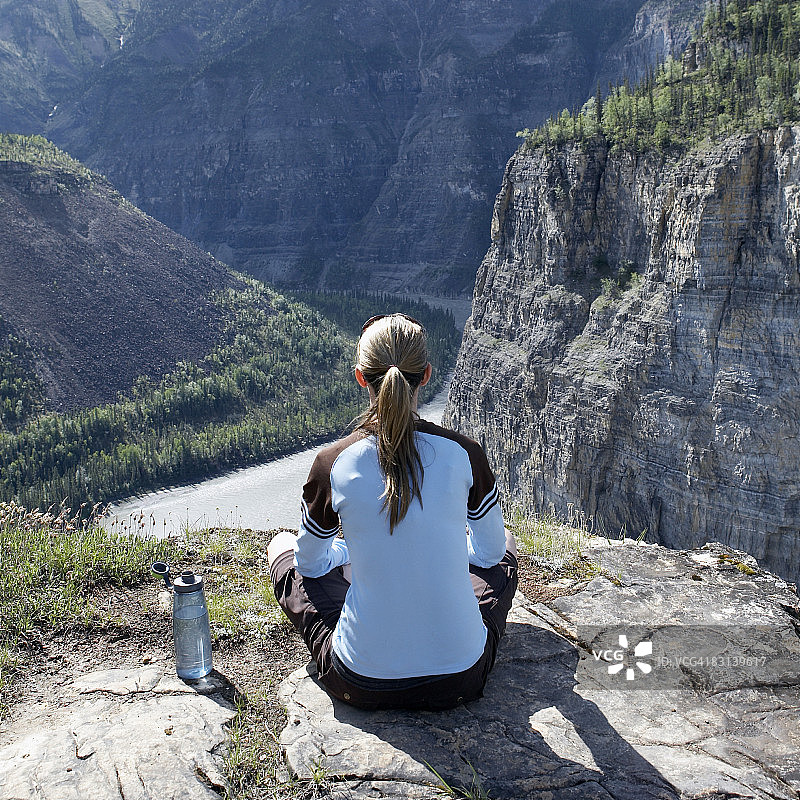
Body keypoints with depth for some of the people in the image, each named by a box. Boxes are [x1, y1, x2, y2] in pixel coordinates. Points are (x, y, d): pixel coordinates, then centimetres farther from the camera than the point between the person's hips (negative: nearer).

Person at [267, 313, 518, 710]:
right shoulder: (464, 454, -10)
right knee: (505, 544, 28)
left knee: (283, 547, 21)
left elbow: (310, 564, 5)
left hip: (363, 683, -1)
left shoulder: (332, 464, -13)